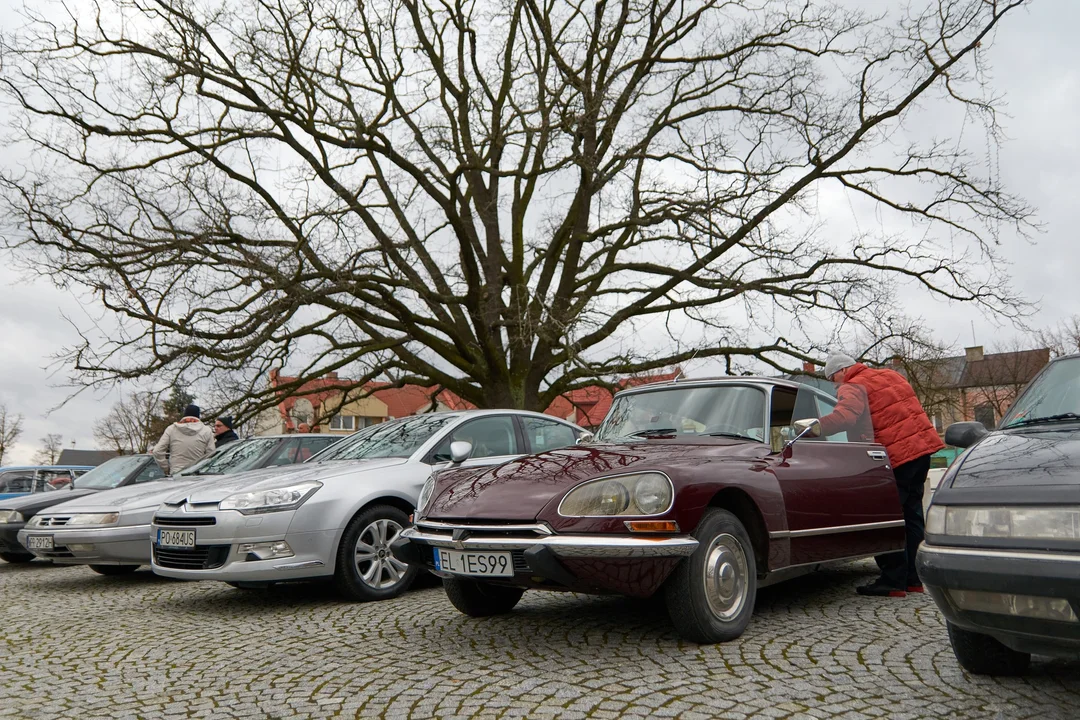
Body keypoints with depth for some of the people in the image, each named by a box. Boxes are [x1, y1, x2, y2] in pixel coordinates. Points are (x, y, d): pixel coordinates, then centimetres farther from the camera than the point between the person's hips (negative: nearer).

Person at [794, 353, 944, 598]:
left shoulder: (853, 387, -9)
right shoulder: (890, 375, 19)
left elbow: (846, 415, -30)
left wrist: (818, 425, -44)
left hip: (897, 457, -9)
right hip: (923, 445, 9)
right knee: (912, 514, 14)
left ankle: (893, 581, -1)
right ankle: (914, 578, 19)